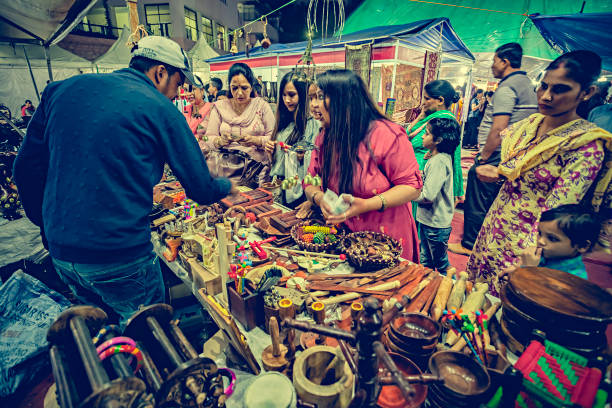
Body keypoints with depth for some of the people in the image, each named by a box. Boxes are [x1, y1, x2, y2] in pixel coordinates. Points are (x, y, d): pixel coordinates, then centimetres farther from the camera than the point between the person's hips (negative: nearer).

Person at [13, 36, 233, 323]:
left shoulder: (63, 89, 6)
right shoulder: (160, 109, -9)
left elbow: (27, 167, 9)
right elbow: (201, 190, -7)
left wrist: (51, 226, 20)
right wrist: (227, 185, 15)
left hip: (60, 253, 6)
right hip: (121, 257, -6)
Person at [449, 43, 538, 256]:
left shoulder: (506, 88, -14)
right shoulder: (528, 85, 17)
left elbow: (498, 130, -22)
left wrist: (482, 158, -16)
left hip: (495, 156, -10)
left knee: (477, 204, 1)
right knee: (494, 203, 18)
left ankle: (469, 245, 12)